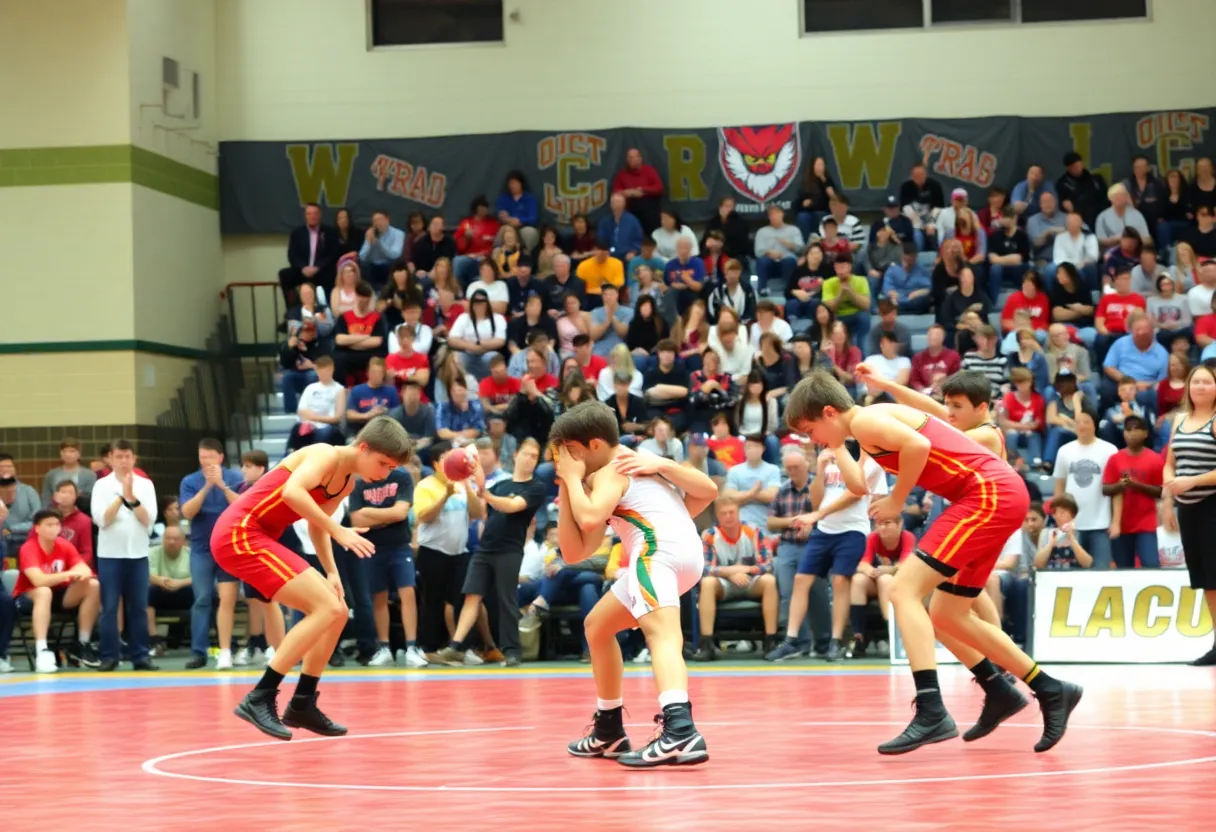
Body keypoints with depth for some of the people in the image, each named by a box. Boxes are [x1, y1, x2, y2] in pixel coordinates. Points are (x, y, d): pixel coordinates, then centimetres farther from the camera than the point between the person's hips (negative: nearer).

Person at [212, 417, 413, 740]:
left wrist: (332, 572, 9)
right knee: (327, 609, -17)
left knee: (336, 611, 12)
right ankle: (259, 700, -17)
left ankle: (302, 705, 19)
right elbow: (292, 492, -32)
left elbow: (317, 526, 24)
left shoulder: (347, 484, 13)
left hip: (259, 540, 10)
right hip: (238, 533, -10)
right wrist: (338, 531, -28)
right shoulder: (327, 456, -14)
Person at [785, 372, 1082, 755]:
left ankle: (932, 713, -23)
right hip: (1001, 497, 10)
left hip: (990, 493, -10)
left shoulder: (863, 420, -8)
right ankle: (1050, 691, 22)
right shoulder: (871, 428, 20)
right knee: (947, 615, 16)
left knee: (905, 590, -15)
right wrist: (835, 447, 25)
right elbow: (859, 485, 23)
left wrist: (896, 500, -12)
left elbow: (917, 444, -23)